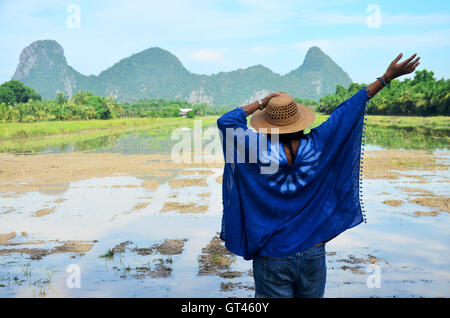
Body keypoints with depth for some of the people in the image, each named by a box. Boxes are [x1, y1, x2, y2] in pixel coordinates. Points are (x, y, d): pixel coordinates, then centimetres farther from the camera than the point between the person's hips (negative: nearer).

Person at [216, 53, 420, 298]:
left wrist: (260, 103, -1)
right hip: (313, 254, 3)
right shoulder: (316, 147, -10)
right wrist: (387, 77, 8)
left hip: (272, 257, -2)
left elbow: (225, 121, -3)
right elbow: (349, 109, -2)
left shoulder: (259, 151, -16)